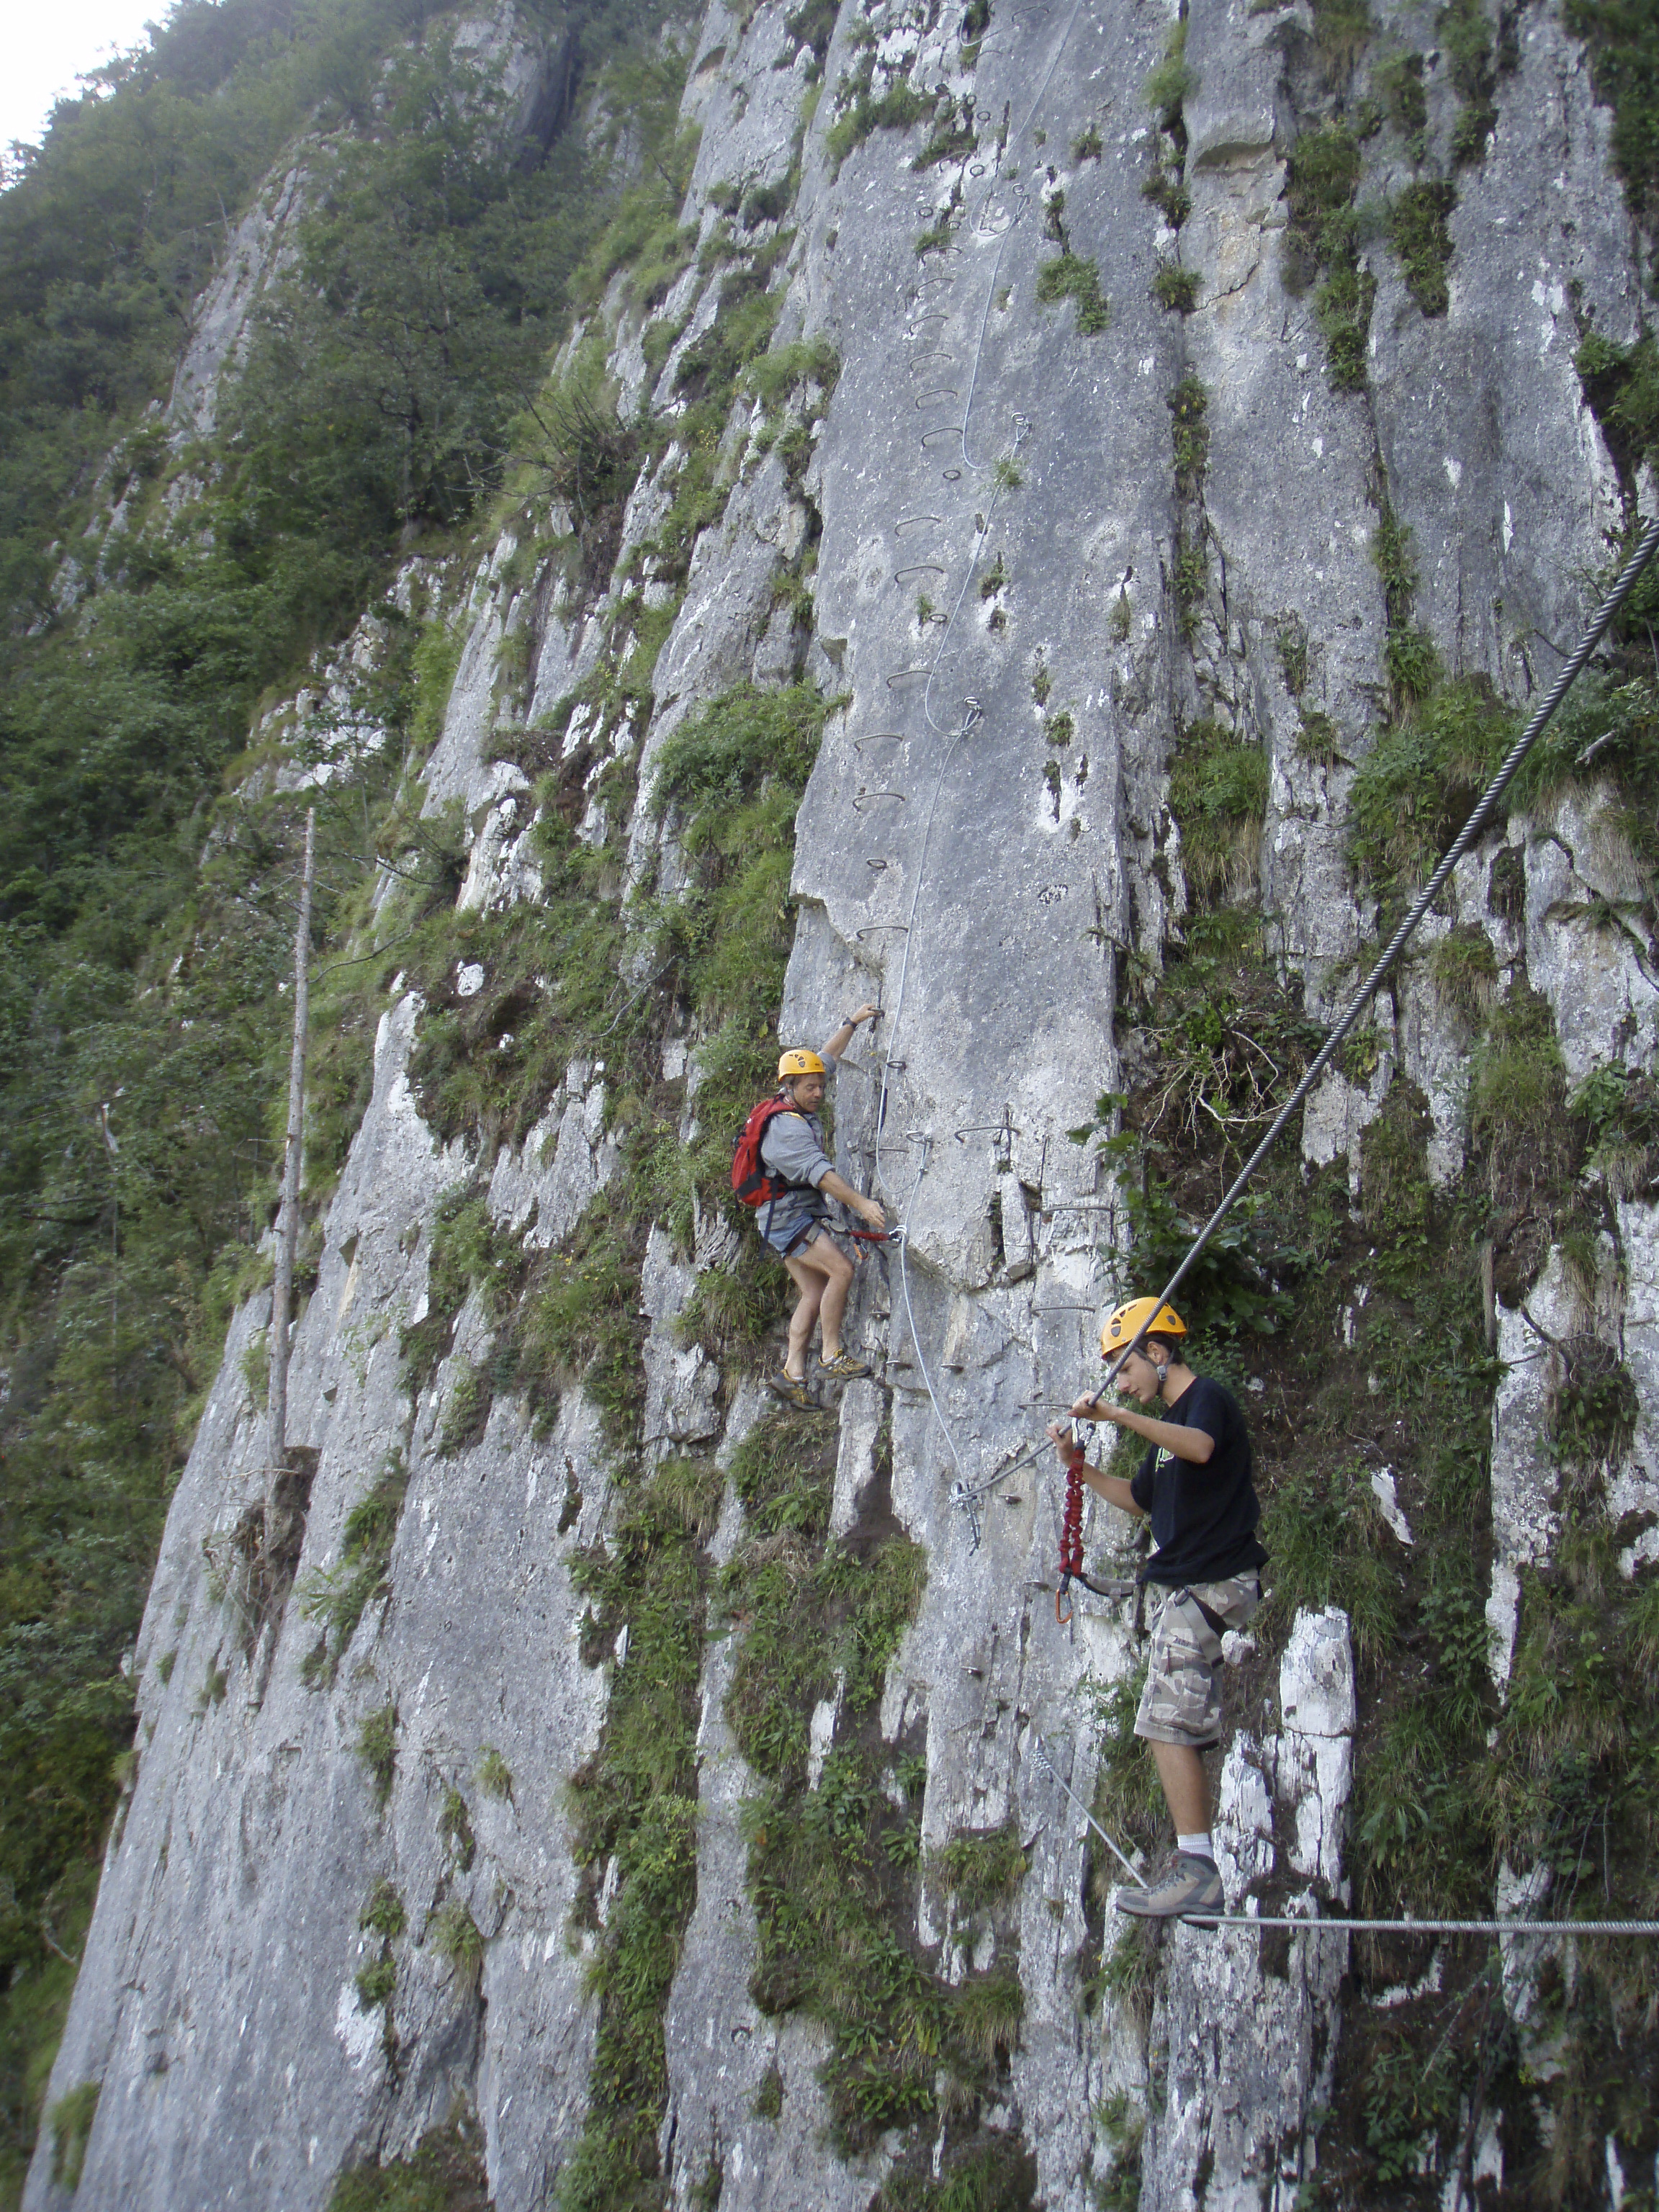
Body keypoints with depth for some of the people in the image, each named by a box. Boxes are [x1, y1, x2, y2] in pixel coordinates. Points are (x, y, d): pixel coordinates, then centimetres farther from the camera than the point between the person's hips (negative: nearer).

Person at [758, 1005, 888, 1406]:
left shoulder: (802, 1107, 10)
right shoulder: (785, 1127, -18)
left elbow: (828, 1058, 23)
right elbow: (819, 1172, -28)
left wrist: (852, 1022, 23)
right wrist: (862, 1204, -33)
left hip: (798, 1217, 10)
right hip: (787, 1213, -10)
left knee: (815, 1294, 1)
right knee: (841, 1269, -20)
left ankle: (792, 1373, -1)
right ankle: (831, 1355, -15)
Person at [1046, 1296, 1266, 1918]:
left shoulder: (1207, 1397, -8)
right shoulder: (1168, 1422, 21)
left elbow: (1201, 1447, -32)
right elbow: (1141, 1499, 27)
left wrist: (1119, 1416, -38)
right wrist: (1080, 1466, 15)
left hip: (1211, 1583, -10)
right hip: (1185, 1587, 10)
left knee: (1168, 1724, -15)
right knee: (1182, 1729, 11)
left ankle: (1198, 1872, -15)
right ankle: (1199, 1870, 16)